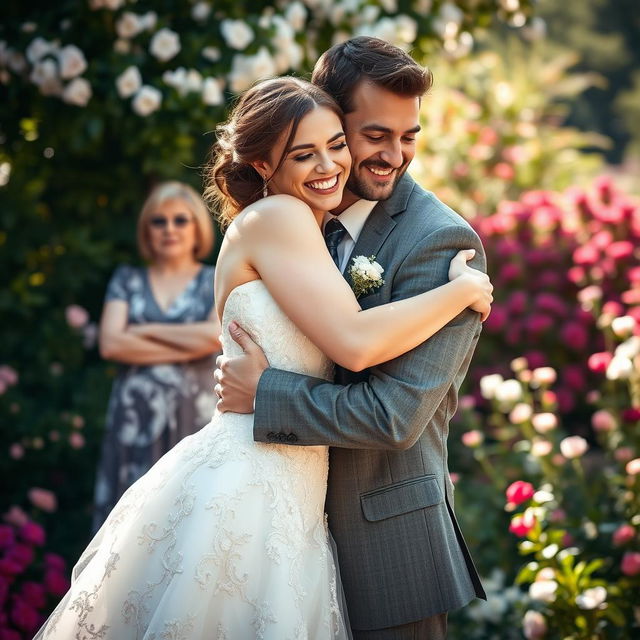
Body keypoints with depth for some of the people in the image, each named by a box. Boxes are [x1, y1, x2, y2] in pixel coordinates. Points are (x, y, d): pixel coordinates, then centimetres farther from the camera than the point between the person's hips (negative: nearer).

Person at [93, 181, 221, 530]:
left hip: (194, 417, -1)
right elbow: (110, 344, -2)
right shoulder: (127, 280, 13)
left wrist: (146, 331, -2)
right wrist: (188, 347, -5)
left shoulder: (216, 282, 9)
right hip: (134, 419, 1)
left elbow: (216, 335, -10)